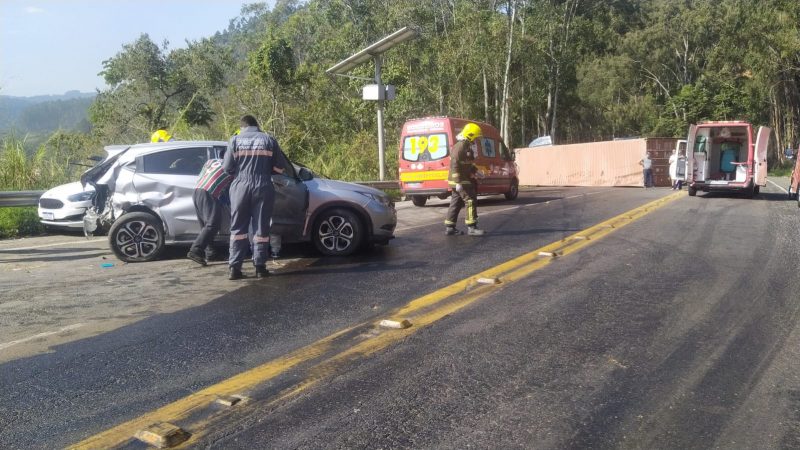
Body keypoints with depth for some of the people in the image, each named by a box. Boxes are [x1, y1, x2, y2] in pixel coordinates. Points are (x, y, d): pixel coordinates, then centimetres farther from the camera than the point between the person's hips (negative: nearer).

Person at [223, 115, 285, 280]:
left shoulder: (236, 140, 4)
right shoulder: (269, 140, 5)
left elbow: (227, 167, 1)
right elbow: (278, 167, 4)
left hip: (240, 187, 0)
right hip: (263, 188, 0)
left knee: (238, 228, 7)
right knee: (261, 228, 5)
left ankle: (235, 267, 2)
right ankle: (260, 266, 5)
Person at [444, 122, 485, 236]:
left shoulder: (467, 146, 17)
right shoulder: (461, 146, -16)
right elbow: (454, 164, -22)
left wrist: (475, 170, 14)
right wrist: (458, 182, -25)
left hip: (463, 179, 11)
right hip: (460, 181, -11)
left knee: (456, 203, 11)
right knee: (470, 201, -9)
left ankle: (449, 228, 15)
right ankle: (471, 228, -8)